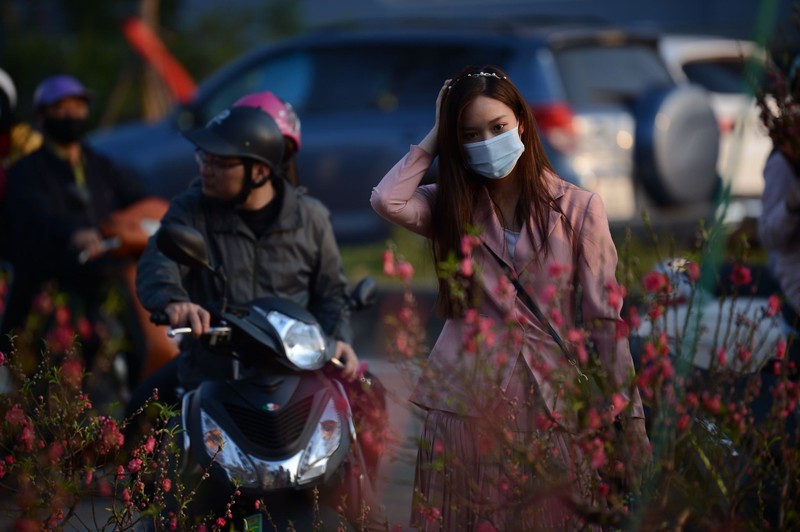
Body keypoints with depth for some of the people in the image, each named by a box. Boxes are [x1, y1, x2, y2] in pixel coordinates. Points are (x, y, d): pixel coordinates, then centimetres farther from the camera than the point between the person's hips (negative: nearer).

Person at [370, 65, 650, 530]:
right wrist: (435, 140, 2)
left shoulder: (578, 208, -1)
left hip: (547, 403, -2)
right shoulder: (453, 207, 9)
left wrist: (630, 419, -6)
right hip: (465, 401, 2)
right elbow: (387, 200, -11)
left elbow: (606, 319, -3)